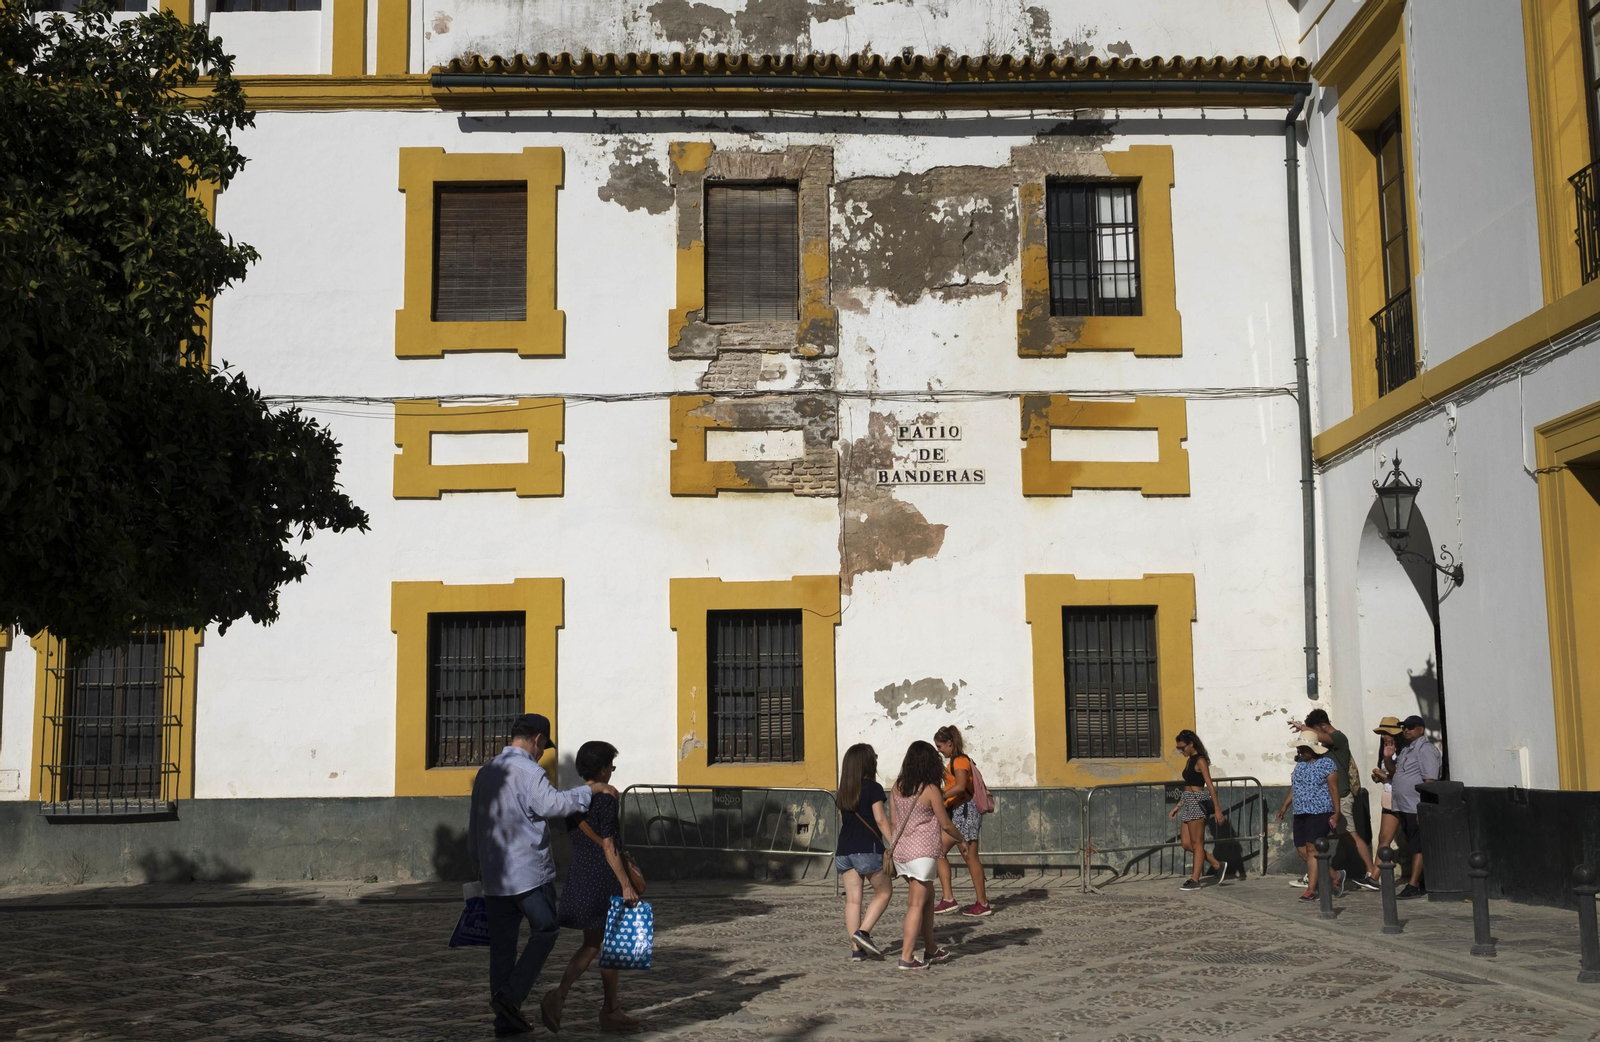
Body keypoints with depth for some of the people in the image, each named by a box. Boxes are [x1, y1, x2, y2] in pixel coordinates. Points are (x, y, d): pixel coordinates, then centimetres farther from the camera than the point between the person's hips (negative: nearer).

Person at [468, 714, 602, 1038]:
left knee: (501, 944, 9)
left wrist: (478, 862, 29)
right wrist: (589, 791, -17)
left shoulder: (485, 772, 15)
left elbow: (475, 823, 21)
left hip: (494, 874, 7)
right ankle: (511, 994, -5)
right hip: (530, 872, -7)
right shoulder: (529, 771, -11)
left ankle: (505, 1019, 11)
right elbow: (552, 804, -28)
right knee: (545, 931, 7)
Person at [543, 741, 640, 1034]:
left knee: (591, 944, 15)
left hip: (578, 876, 7)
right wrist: (626, 885, -16)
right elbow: (608, 846, -18)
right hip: (604, 878, -7)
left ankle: (559, 995, -5)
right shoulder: (606, 797, -15)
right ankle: (610, 1012, 15)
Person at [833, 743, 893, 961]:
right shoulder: (872, 788, -7)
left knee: (852, 899, 5)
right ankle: (863, 932, -7)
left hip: (844, 851, 6)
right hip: (868, 850, -6)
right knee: (883, 892, 9)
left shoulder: (842, 792, 13)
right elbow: (881, 820, -10)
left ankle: (856, 949, 3)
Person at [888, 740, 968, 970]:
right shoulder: (931, 790, -12)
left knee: (927, 898, 19)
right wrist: (961, 839, 13)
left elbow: (893, 820, 10)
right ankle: (906, 957, -7)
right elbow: (945, 824, -5)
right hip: (921, 851, -7)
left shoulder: (898, 787, 3)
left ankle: (931, 950, 27)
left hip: (900, 849, 7)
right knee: (917, 903, -3)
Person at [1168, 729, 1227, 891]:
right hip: (1188, 803, 9)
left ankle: (1195, 880, 1)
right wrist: (1178, 807, 21)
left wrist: (1217, 809, -18)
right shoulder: (1189, 761, 16)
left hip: (1197, 803, -9)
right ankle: (1218, 866, 16)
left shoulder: (1200, 761, -10)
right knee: (1187, 844, 7)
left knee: (1196, 843, -3)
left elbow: (1210, 786, -14)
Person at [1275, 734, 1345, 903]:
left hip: (1320, 813, -8)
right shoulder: (1300, 762, 14)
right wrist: (1284, 806, 18)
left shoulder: (1326, 763, -7)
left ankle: (1311, 889, -10)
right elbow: (1294, 787, 21)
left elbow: (1334, 789, -10)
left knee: (1311, 848, -13)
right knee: (1302, 850, 4)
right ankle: (1335, 876, 17)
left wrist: (1337, 813, -14)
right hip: (1300, 813, 8)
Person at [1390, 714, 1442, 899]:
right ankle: (1424, 883, 18)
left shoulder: (1425, 749, -11)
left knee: (1418, 847, -8)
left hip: (1417, 808, -10)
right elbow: (1396, 772, 29)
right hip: (1405, 807, 10)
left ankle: (1413, 886, -10)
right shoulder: (1406, 748, 19)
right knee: (1413, 846, 12)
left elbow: (1430, 780, -19)